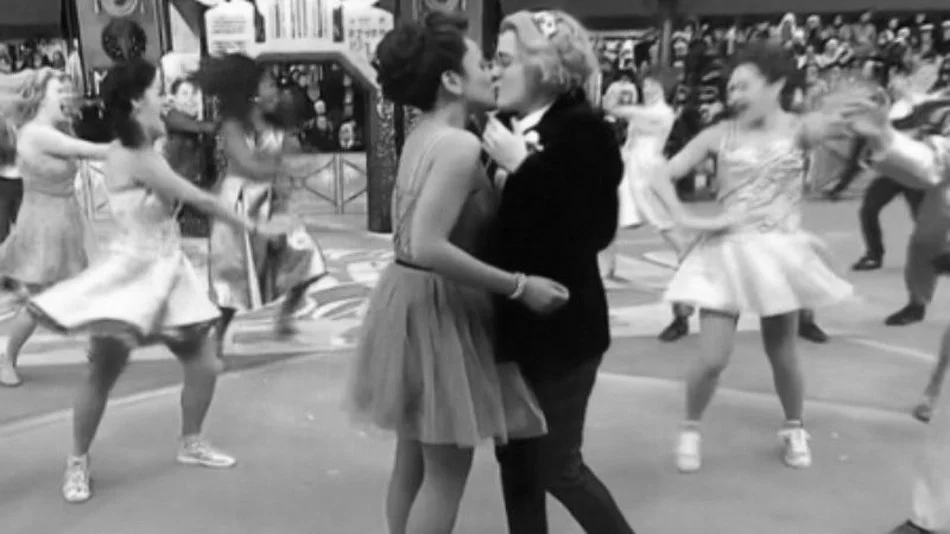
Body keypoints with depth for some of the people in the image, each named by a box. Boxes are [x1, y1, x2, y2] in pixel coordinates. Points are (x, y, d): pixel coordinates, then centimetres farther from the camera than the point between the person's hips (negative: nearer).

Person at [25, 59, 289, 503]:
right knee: (101, 376, 5)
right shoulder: (131, 155, -20)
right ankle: (77, 464, 24)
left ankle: (190, 444, 29)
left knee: (205, 365, 9)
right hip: (131, 275, -9)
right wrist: (256, 227, -10)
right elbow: (201, 200, -17)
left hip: (167, 273, 9)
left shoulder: (142, 150, 9)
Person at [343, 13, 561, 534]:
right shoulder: (459, 145, -20)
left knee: (413, 461, 20)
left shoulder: (423, 134, 9)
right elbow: (428, 248, -29)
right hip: (437, 305, -9)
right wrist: (519, 287, -23)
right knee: (447, 471, 5)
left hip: (413, 296, 9)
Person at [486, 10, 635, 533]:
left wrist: (523, 166, -22)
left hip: (561, 324, -7)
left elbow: (595, 233, -22)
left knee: (557, 465, 5)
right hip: (510, 319, 7)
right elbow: (490, 217, 8)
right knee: (514, 456, 16)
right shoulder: (504, 126, 6)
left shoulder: (584, 130, -13)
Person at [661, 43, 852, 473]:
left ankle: (794, 429, 40)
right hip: (727, 254, 0)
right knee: (713, 359, -6)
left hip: (778, 253, 0)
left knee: (781, 356, 12)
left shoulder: (799, 129, -1)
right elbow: (663, 173, -4)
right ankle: (690, 430, 21)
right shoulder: (720, 135, -1)